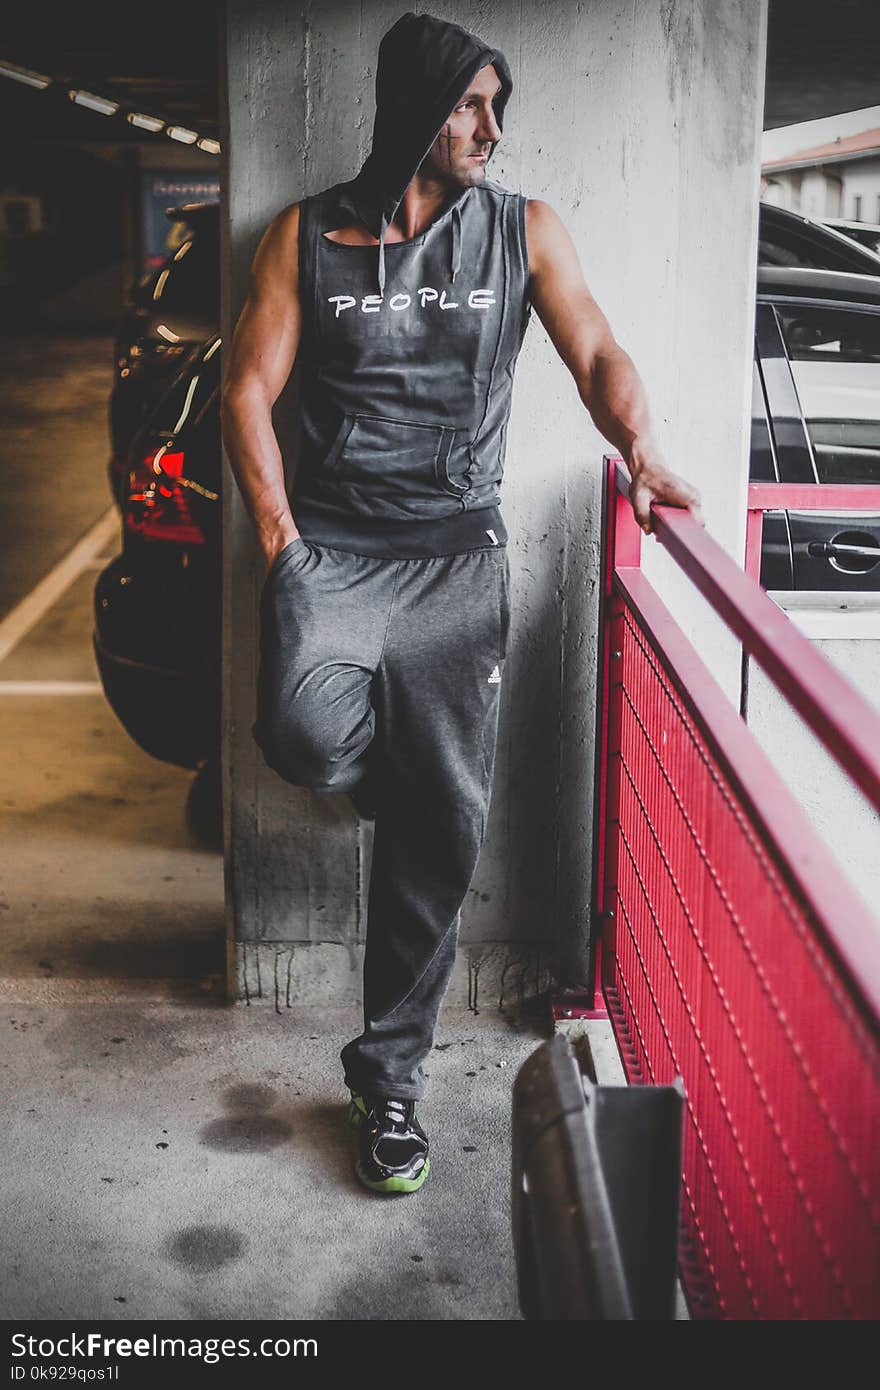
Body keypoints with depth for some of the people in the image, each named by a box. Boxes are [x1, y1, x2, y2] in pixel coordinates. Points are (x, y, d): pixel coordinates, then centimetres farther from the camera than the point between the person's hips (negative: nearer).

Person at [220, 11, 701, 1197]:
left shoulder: (525, 231, 8)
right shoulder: (308, 235, 5)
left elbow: (596, 355, 6)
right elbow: (249, 389, 4)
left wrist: (641, 451, -15)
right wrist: (279, 540, -6)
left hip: (459, 550, 1)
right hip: (332, 540, -1)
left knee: (444, 826, -3)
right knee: (305, 731, -30)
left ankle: (388, 1073, 12)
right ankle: (406, 776, 10)